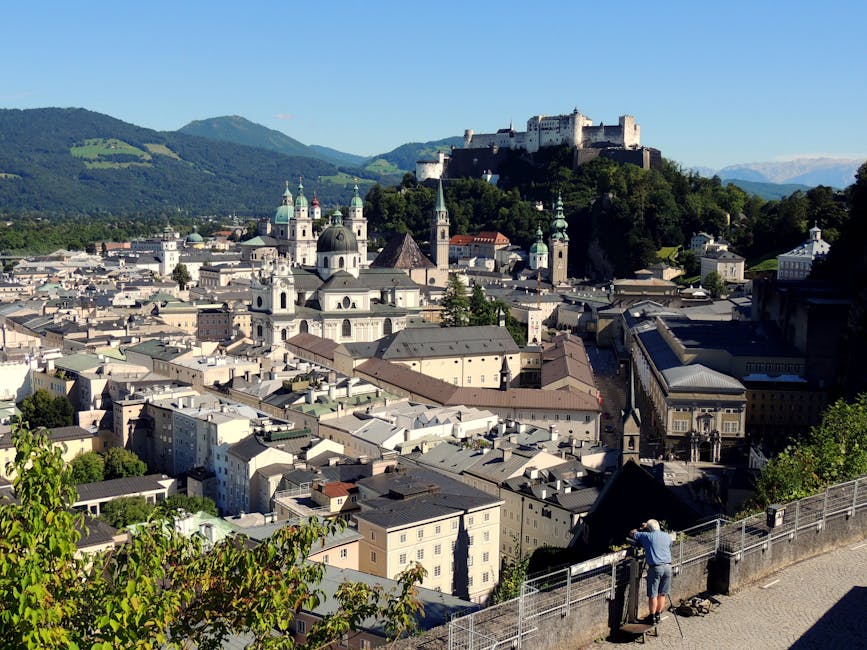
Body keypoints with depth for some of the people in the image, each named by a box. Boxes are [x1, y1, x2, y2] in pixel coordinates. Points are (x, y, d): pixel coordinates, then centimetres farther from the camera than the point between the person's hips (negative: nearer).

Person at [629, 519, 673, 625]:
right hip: (667, 566, 4)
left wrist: (642, 528, 25)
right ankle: (658, 615, 23)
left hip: (655, 567, -4)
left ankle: (652, 618, 10)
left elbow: (632, 533, 10)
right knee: (662, 594, 14)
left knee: (653, 595, 4)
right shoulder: (667, 536, 10)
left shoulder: (646, 536, -2)